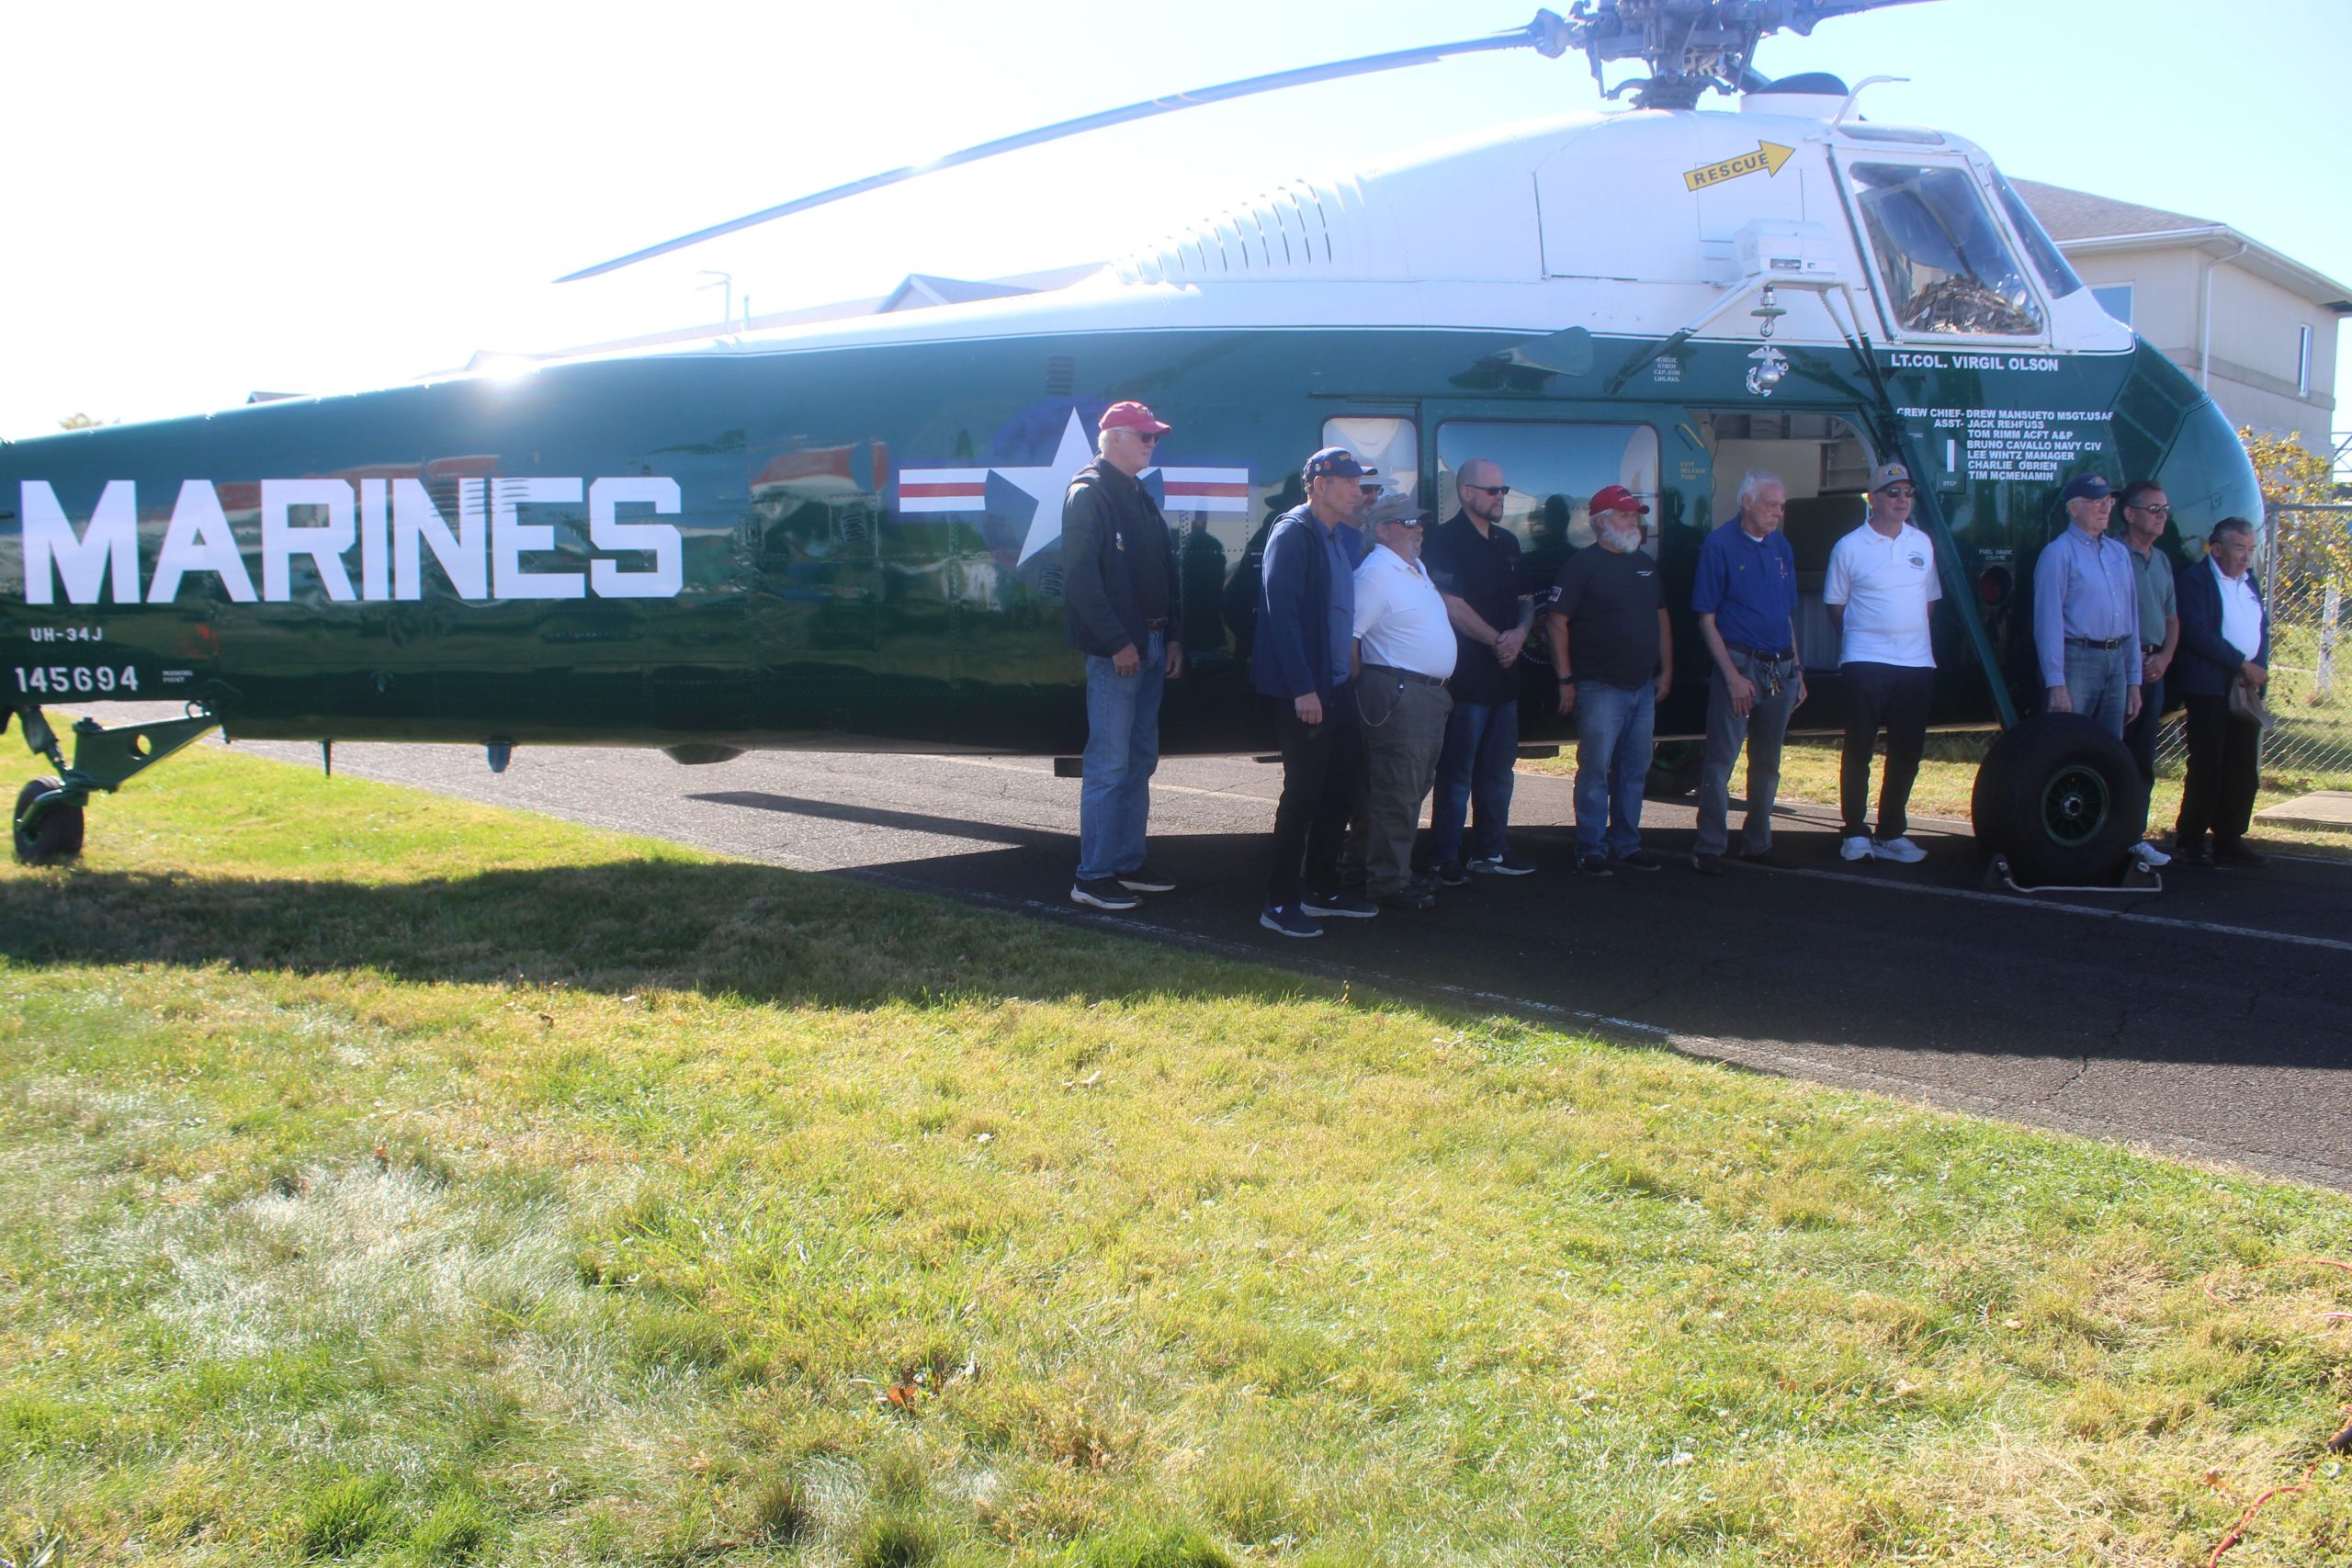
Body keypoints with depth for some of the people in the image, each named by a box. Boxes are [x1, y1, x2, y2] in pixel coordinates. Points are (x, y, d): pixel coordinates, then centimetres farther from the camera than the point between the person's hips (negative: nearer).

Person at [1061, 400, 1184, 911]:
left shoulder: (1142, 499, 18)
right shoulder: (1089, 494, -10)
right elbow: (1081, 578, -18)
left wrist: (1172, 637, 9)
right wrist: (1117, 642, -20)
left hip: (1151, 646, 9)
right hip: (1115, 651, -9)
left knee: (1141, 759, 13)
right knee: (1110, 764, -8)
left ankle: (1128, 862, 23)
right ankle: (1092, 877, -3)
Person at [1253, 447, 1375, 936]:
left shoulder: (1337, 538, 15)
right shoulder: (1293, 534, -14)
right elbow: (1283, 614, -21)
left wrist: (1348, 675, 14)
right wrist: (1302, 689, -24)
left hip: (1337, 687, 9)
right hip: (1304, 692, -9)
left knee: (1339, 790, 15)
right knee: (1303, 794, -4)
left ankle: (1322, 889, 27)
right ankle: (1280, 903, 4)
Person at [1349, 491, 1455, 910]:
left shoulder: (1417, 568, 17)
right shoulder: (1376, 573, -14)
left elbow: (1452, 607, 30)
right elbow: (1347, 636, -18)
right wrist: (1365, 689, -12)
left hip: (1431, 695, 10)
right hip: (1399, 697, -10)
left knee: (1414, 790, 15)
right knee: (1395, 794, -7)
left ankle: (1399, 871, 24)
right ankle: (1388, 883, -2)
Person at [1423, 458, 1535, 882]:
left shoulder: (1508, 542, 16)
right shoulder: (1445, 540, -9)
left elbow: (1526, 600, 19)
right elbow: (1452, 607, -16)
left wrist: (1519, 633, -3)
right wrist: (1497, 640, -10)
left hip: (1504, 673, 8)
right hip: (1465, 676, -8)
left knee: (1498, 770, 13)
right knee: (1456, 772, -3)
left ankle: (1491, 850, 23)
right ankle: (1445, 859, 3)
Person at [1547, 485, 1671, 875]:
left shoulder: (1645, 564, 15)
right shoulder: (1583, 564, -7)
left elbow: (1661, 619, 21)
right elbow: (1557, 623, -10)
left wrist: (1666, 670, 14)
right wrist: (1566, 679, -13)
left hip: (1644, 688, 7)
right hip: (1600, 688, -7)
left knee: (1634, 770, 11)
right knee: (1596, 771, -5)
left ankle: (1626, 844, 20)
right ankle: (1592, 850, 2)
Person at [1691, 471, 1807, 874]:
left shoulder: (1781, 546, 11)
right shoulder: (1720, 545, -6)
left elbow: (1787, 614, 18)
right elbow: (1707, 620, -8)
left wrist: (1796, 671, 14)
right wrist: (1732, 675, -15)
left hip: (1780, 670, 6)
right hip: (1739, 664, -6)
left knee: (1767, 763, 12)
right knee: (1720, 761, -5)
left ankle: (1757, 844, 22)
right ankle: (1709, 849, 0)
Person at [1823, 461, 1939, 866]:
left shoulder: (1922, 544, 11)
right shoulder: (1849, 547, -2)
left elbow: (1928, 598, 20)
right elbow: (1835, 605, 5)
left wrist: (1912, 637, 11)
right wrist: (1856, 640, 3)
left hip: (1917, 663, 4)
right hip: (1866, 664, -4)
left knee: (1907, 752, 7)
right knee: (1858, 751, -1)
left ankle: (1892, 833, 17)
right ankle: (1855, 833, 9)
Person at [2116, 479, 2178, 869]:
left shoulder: (2162, 562, 16)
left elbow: (2172, 618, 20)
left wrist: (2164, 657, 3)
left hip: (2153, 671, 8)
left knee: (2143, 759, 10)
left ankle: (2134, 836, 16)